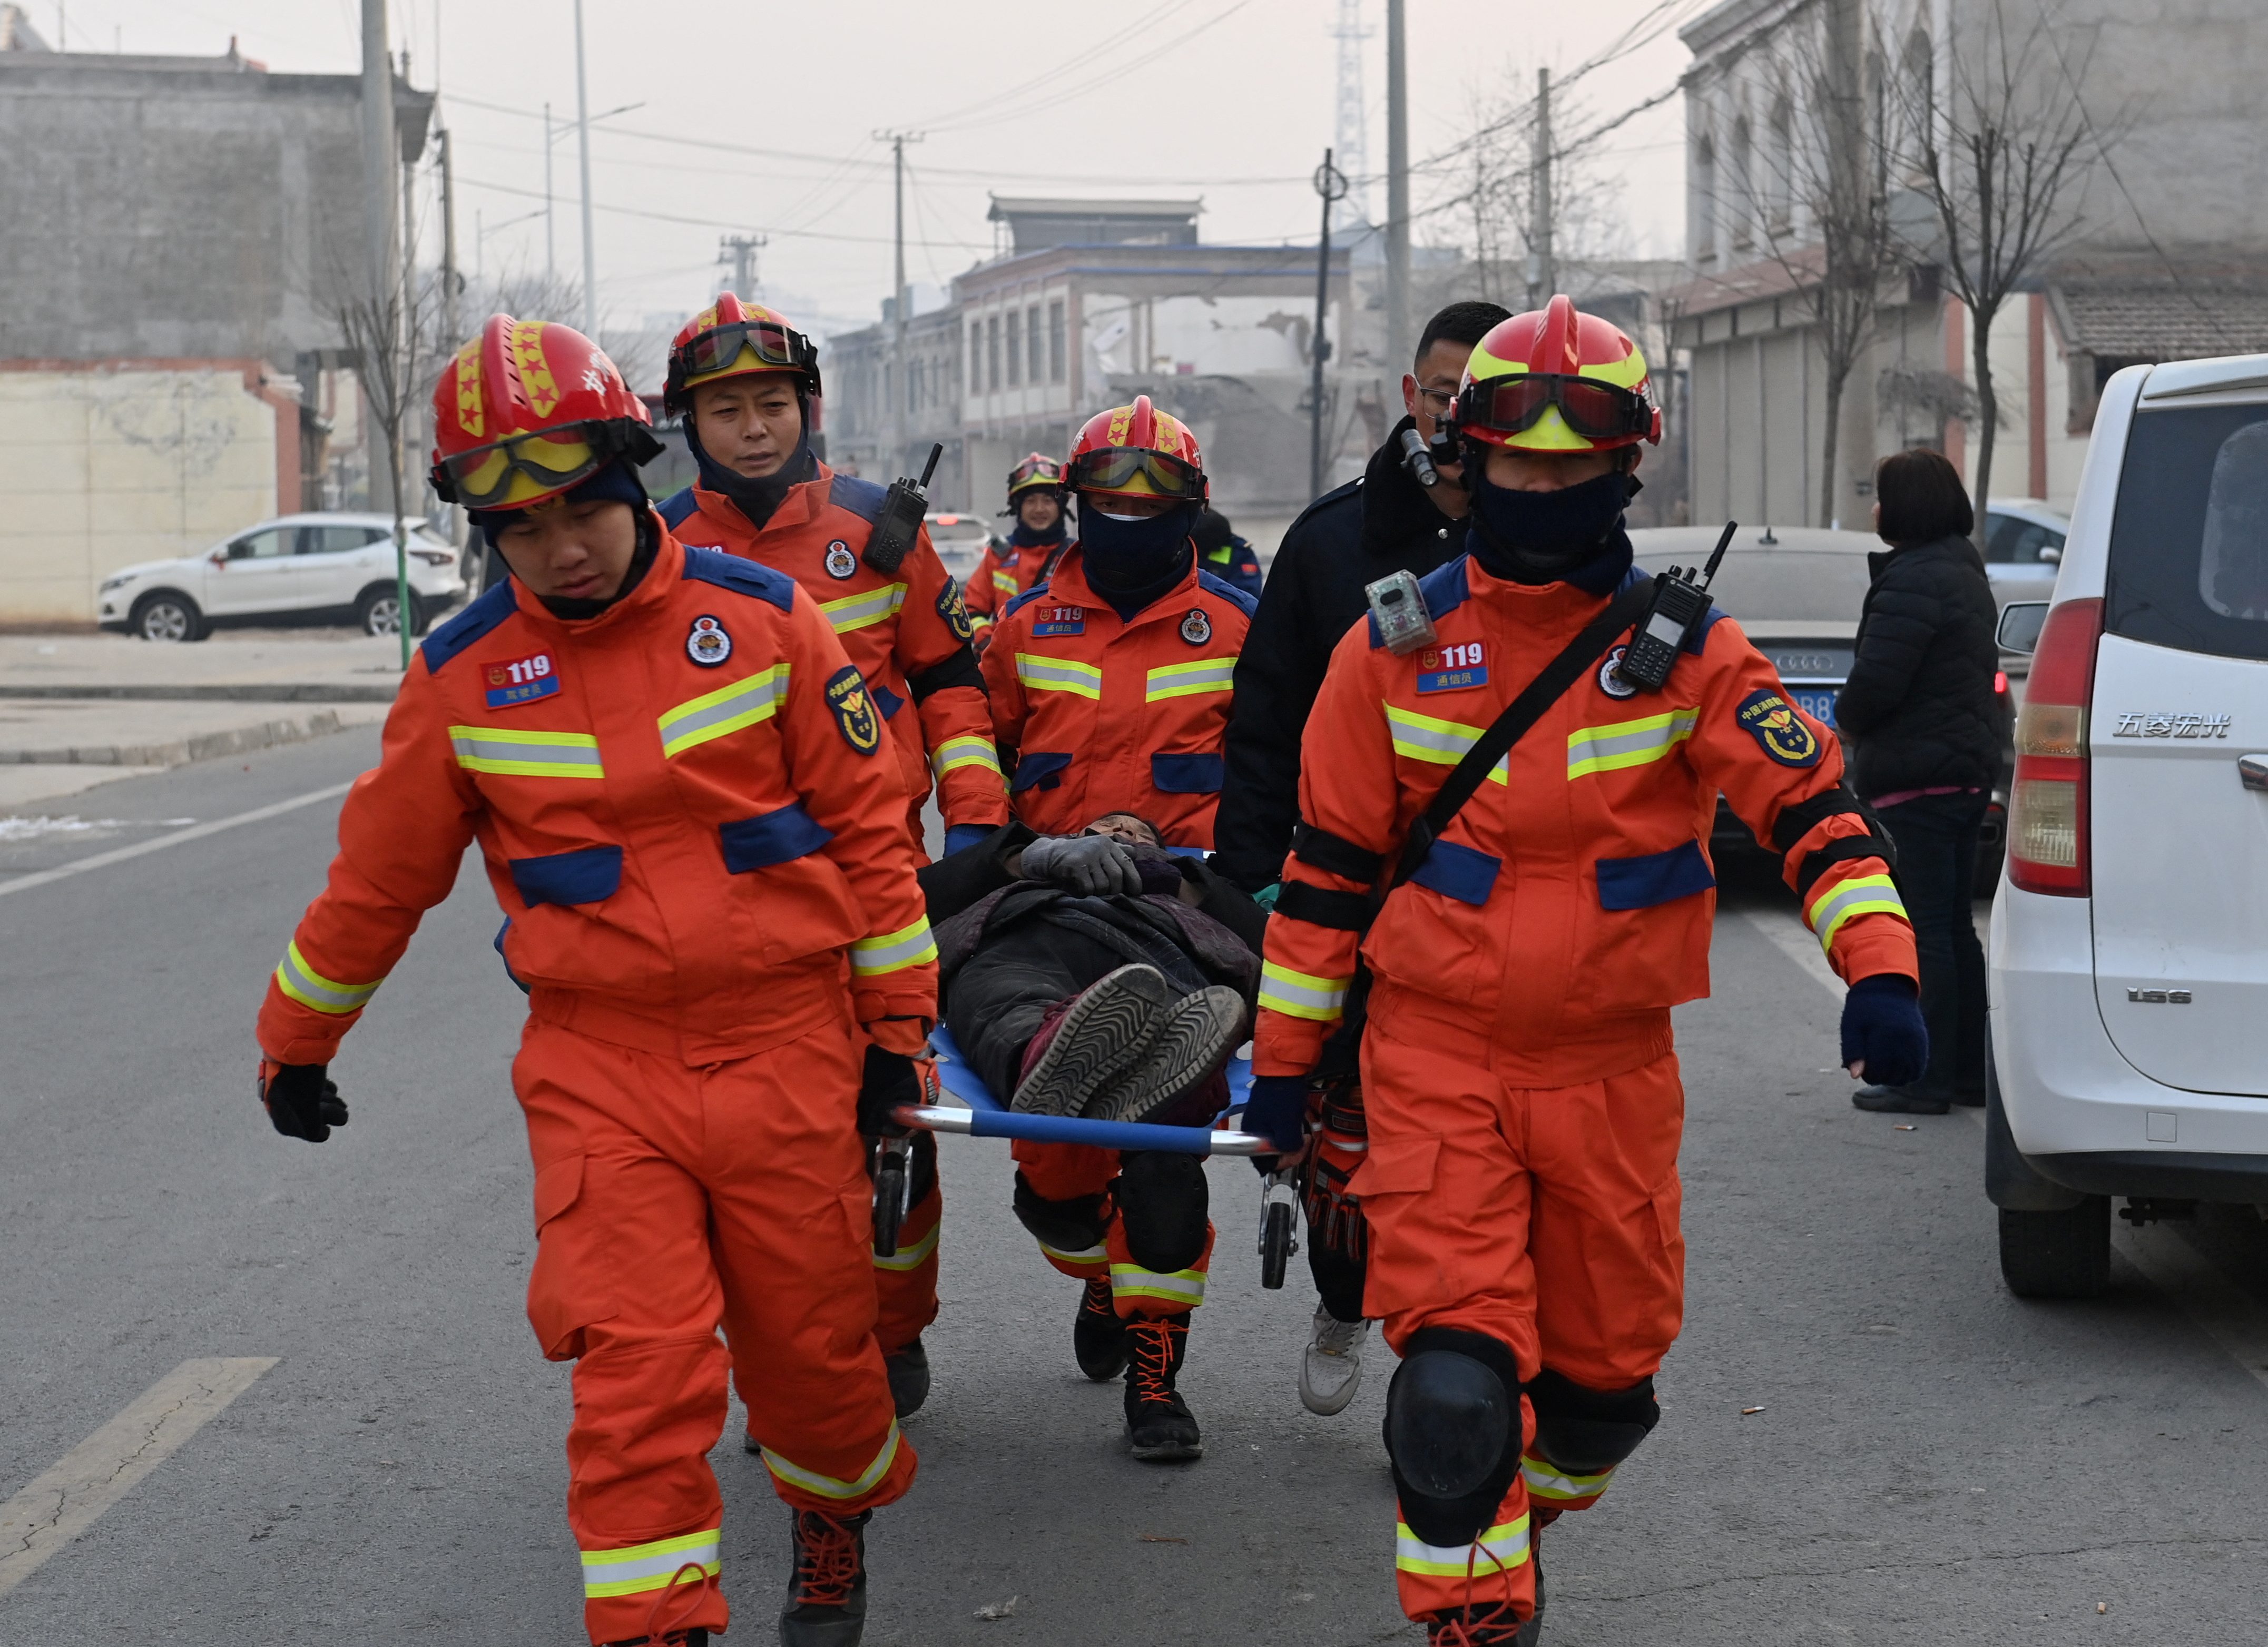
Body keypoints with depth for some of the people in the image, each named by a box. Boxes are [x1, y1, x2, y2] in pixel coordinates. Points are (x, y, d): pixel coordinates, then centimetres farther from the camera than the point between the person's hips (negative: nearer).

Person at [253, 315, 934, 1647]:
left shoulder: (761, 616, -2)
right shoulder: (464, 676, 0)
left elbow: (868, 822, 4)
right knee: (637, 1365, -10)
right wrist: (295, 1046, 20)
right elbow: (382, 875, 11)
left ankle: (837, 1521, 41)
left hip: (786, 1046, 0)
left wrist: (898, 1019, 5)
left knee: (813, 1339, 11)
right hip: (599, 1067, 0)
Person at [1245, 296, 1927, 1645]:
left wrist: (1880, 970, -27)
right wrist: (1284, 1053, 8)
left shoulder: (1684, 649, -1)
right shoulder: (1398, 646, 1)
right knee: (1457, 1373, -12)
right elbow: (1329, 861, 6)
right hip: (1438, 1059, -1)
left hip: (1613, 1072, 1)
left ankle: (1518, 1522, 44)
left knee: (1605, 1375, 14)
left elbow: (1811, 803, -11)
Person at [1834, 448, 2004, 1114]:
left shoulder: (1914, 580, -18)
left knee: (1926, 929, -6)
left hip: (1918, 773, -10)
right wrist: (1860, 718, 15)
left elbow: (1874, 682, -23)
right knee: (1953, 926, 15)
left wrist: (1846, 719, -1)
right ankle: (1968, 1070, 20)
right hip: (1970, 766, 10)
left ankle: (1927, 1078, -3)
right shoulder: (1965, 572, 15)